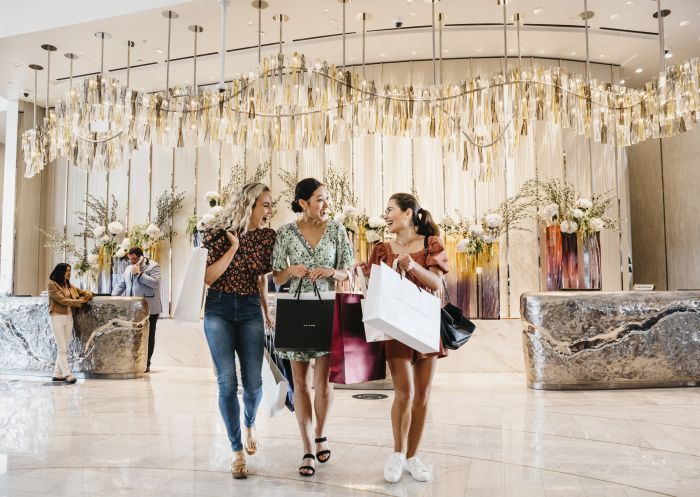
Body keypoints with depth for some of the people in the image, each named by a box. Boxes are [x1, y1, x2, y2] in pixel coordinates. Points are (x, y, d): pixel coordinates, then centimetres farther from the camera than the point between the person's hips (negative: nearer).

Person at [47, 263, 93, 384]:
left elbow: (82, 292, 22)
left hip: (69, 318, 7)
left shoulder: (69, 285, 13)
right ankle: (67, 375, -9)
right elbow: (62, 300, -14)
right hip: (57, 318, -7)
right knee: (62, 348, -7)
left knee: (64, 348, 7)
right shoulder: (52, 285, -6)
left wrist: (88, 294, -3)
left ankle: (57, 374, 14)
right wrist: (80, 301, -13)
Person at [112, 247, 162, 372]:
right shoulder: (128, 269, 18)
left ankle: (146, 363, 9)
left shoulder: (153, 266, -3)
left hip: (149, 309, -5)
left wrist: (139, 273, -14)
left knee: (148, 336, 2)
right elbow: (121, 285, 21)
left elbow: (155, 283, -16)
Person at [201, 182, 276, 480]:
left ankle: (250, 424, 34)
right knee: (227, 382, -5)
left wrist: (266, 311, 18)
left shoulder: (267, 236, 2)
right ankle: (237, 450, 9)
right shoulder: (218, 235, -8)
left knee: (253, 382, 0)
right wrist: (234, 246, -18)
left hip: (250, 310, 3)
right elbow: (207, 278, -14)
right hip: (219, 310, -2)